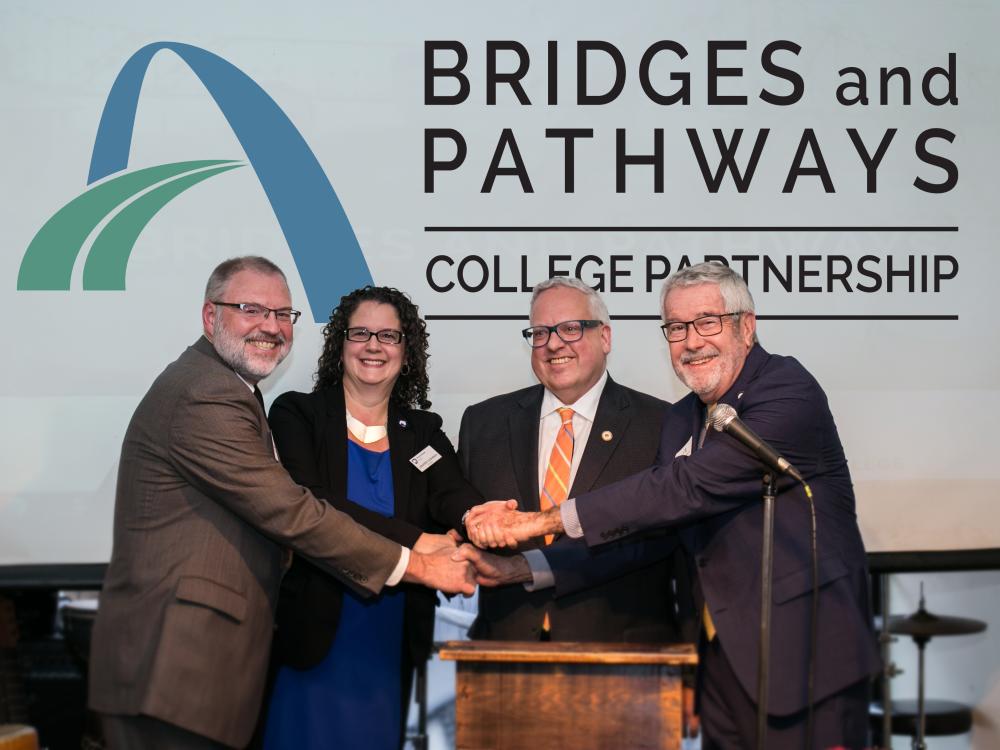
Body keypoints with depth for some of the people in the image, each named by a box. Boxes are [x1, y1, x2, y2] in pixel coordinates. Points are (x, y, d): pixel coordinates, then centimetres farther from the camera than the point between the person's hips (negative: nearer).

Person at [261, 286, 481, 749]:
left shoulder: (422, 432, 10)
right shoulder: (297, 415, -1)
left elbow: (453, 494, -8)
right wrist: (413, 541, -26)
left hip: (392, 651, 3)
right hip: (312, 642, -3)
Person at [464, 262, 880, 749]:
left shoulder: (789, 393, -15)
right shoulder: (682, 420, 12)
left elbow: (690, 487, -24)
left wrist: (543, 521, -22)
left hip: (809, 658, -7)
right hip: (725, 657, 7)